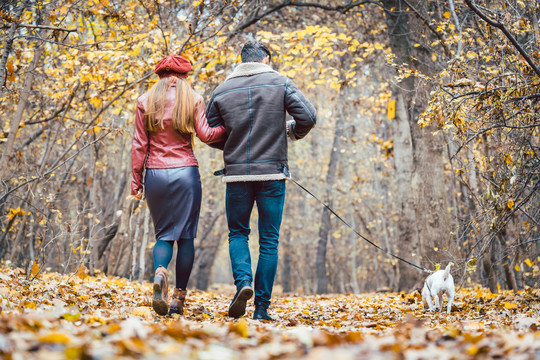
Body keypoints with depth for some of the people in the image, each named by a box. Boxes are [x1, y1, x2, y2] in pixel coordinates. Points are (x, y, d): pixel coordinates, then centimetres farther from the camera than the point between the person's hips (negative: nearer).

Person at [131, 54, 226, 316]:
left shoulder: (146, 101, 7)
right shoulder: (192, 99, 3)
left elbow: (139, 144, 4)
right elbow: (205, 135, -6)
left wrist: (136, 179, 7)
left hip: (155, 174, 2)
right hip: (185, 173, -1)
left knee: (163, 234, 10)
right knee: (185, 235, 6)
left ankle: (159, 272, -20)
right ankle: (179, 297, 2)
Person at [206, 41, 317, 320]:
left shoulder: (222, 91, 6)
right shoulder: (281, 83, 1)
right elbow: (308, 117, -7)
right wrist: (293, 132, 13)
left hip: (236, 174, 1)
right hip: (272, 174, -1)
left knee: (238, 233, 17)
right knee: (269, 240, 6)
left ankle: (242, 280, -10)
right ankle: (262, 307, 5)